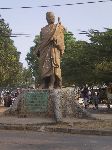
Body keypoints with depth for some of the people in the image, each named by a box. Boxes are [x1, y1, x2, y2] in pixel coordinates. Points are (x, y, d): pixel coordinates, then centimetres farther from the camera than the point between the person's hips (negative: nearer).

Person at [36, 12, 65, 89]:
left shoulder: (58, 28, 11)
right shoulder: (43, 29, 20)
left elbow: (60, 40, 5)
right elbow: (41, 41, 19)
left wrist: (61, 50, -7)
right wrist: (38, 51, 10)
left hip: (54, 49, -3)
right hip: (44, 51, 3)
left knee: (53, 66, -11)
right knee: (44, 67, -2)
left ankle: (52, 84, -13)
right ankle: (44, 84, -2)